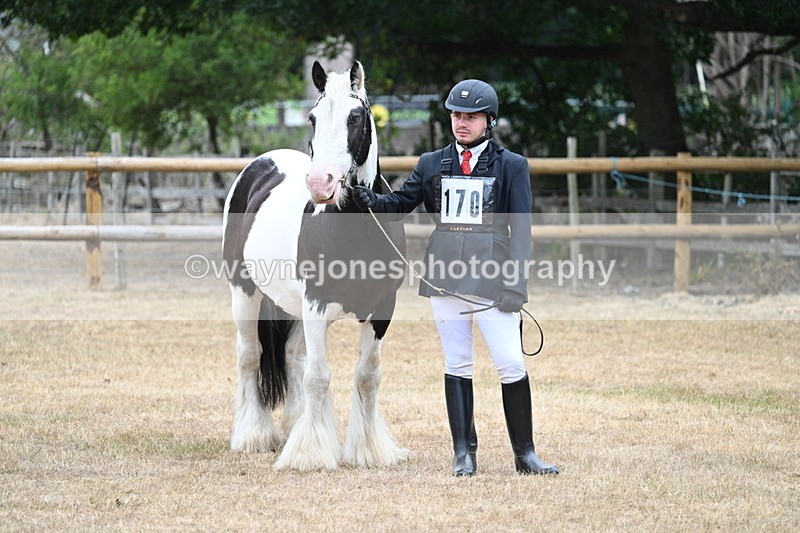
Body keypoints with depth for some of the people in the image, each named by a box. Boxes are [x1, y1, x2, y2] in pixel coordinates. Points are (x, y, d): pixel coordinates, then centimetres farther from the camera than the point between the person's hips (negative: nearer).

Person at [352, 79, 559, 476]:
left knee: (511, 365, -6)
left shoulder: (512, 166, 3)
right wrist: (371, 201, -13)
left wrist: (515, 285, -10)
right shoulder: (431, 164, 12)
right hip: (445, 279, 3)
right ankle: (464, 454, 12)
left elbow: (521, 230, -1)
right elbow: (401, 202, 9)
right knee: (457, 367, 6)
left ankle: (525, 454, 3)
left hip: (492, 279, -3)